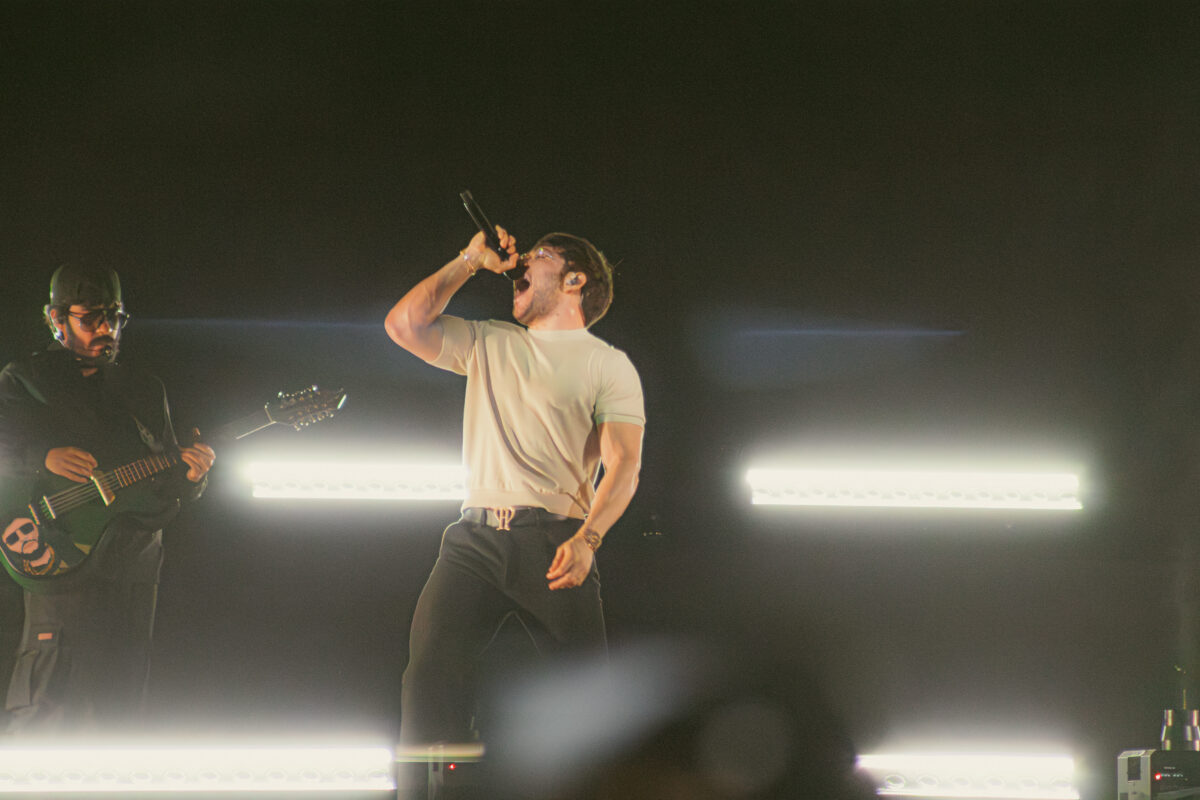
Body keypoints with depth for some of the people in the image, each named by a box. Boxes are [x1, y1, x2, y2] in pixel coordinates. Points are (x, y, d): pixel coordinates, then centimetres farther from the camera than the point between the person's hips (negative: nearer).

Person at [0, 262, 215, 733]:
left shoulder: (144, 389, 17)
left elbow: (168, 481, 18)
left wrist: (190, 474, -5)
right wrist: (43, 460, -20)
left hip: (135, 568, 5)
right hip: (62, 566, -5)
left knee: (120, 706, 7)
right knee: (49, 714, -13)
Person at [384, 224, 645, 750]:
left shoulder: (608, 364, 9)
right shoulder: (488, 343, 24)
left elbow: (624, 465, -1)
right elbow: (403, 325, 13)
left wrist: (587, 539, -18)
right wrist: (471, 261, 17)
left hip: (554, 540, -3)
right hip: (476, 535, 3)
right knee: (430, 672, -13)